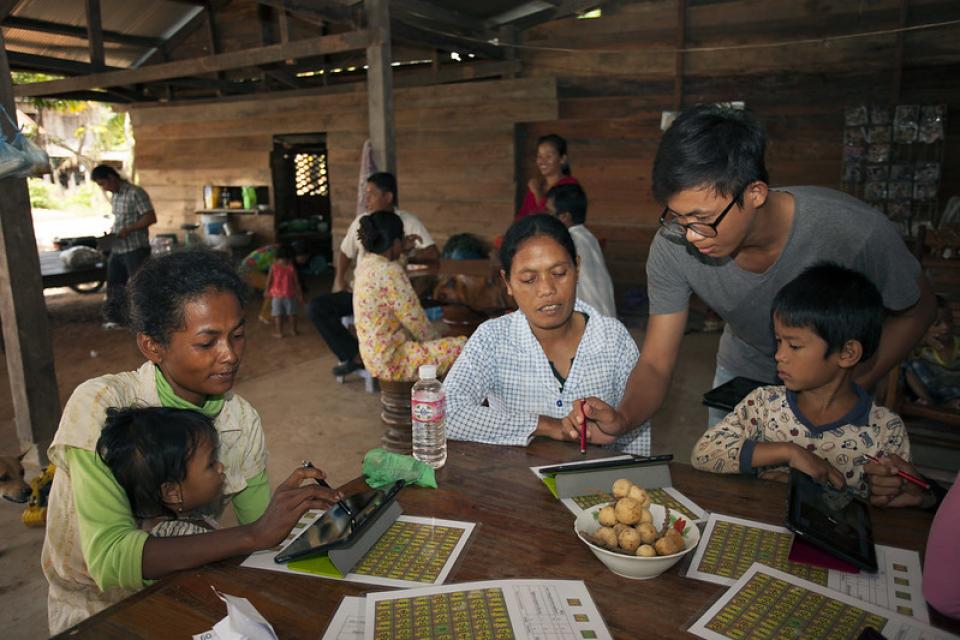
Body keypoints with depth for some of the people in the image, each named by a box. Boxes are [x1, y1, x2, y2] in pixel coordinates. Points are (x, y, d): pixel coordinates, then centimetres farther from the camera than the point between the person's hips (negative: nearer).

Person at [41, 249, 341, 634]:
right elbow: (109, 561, -28)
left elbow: (260, 523, -4)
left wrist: (296, 511, -24)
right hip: (96, 613, -3)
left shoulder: (243, 420, -4)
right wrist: (254, 535, -33)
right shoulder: (101, 406, -20)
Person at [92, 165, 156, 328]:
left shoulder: (135, 193, -13)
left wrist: (128, 229, -21)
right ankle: (114, 318, 25)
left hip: (136, 249, -8)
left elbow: (151, 218, -19)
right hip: (117, 249, 9)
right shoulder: (114, 196, 13)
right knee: (114, 284, 13)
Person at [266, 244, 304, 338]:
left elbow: (269, 280, -2)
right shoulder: (292, 268, -8)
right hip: (290, 295, 1)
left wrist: (267, 291, 14)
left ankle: (279, 332, 8)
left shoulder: (273, 267, -7)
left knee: (278, 314, 7)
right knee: (292, 313, 13)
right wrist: (300, 294, 4)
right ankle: (293, 330, 20)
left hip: (276, 295, 0)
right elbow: (297, 282, -4)